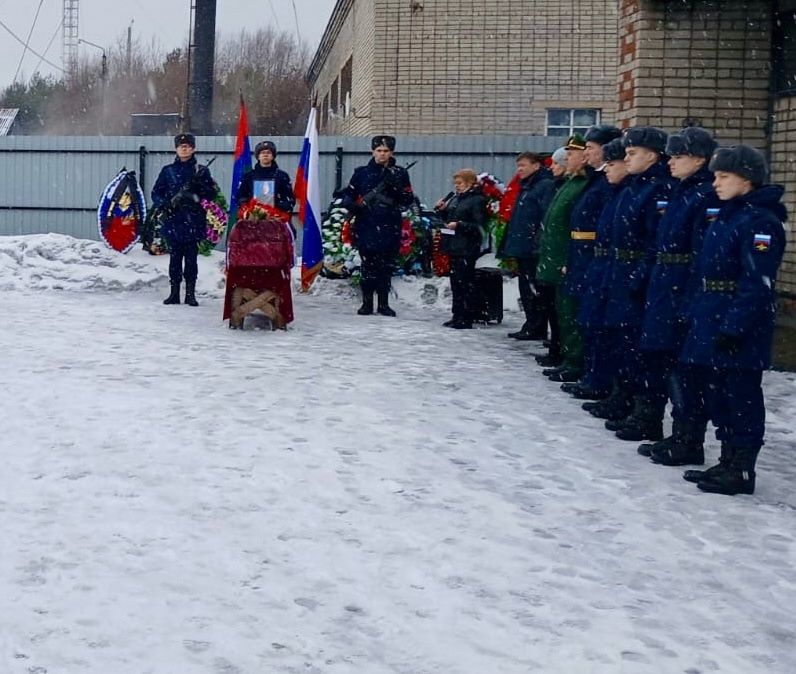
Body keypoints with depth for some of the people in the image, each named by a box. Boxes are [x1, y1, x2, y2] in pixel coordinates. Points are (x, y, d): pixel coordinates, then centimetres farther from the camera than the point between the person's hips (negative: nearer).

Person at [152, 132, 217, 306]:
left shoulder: (201, 171, 7)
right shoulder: (168, 171, 10)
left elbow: (212, 193, 1)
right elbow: (156, 192, 10)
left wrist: (198, 186, -17)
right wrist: (164, 204, -9)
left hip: (193, 221, -1)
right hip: (173, 221, 1)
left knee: (191, 258, 0)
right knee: (175, 257, 3)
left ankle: (190, 293, 5)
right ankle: (174, 293, 9)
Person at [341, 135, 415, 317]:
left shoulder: (399, 174, 8)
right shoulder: (362, 173, 8)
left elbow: (408, 200, 3)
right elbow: (348, 194, 11)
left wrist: (396, 188, -15)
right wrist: (355, 205, -10)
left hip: (389, 228, 1)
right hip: (366, 227, -1)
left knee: (386, 267, 5)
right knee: (368, 266, 1)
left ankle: (383, 303, 13)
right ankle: (367, 302, 8)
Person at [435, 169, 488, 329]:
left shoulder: (477, 200, -9)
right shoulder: (455, 198, 15)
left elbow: (479, 226, -14)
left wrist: (459, 225, -21)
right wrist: (441, 210, 6)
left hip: (467, 248, -8)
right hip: (454, 246, 8)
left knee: (466, 282, -4)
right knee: (455, 281, 12)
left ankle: (467, 319, 0)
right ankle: (457, 315, 19)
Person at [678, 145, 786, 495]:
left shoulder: (760, 221, -15)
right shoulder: (727, 216, 15)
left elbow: (757, 283, -21)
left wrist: (734, 327, -25)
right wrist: (698, 313, 14)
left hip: (739, 328, -10)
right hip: (712, 322, 10)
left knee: (742, 397, -1)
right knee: (719, 393, 15)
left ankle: (741, 470, 7)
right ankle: (728, 462, 25)